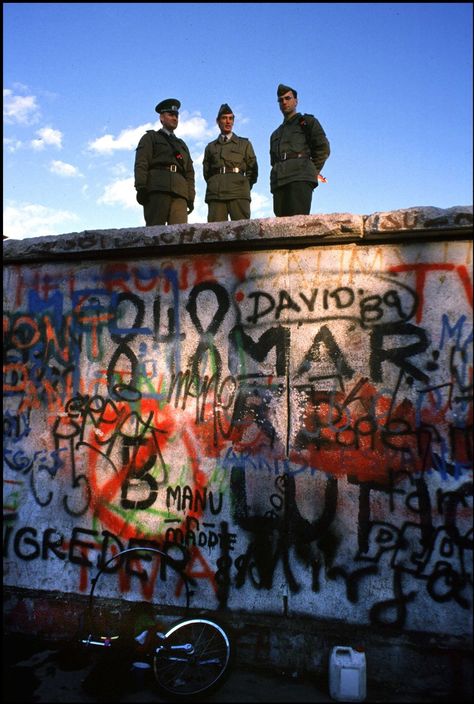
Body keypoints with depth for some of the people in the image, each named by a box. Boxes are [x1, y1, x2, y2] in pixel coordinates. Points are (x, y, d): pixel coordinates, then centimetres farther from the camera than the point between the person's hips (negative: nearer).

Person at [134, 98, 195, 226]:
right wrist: (141, 187, -13)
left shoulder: (182, 144, 33)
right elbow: (141, 164, 3)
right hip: (157, 190, -4)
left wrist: (190, 198, 10)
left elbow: (189, 173, 24)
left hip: (179, 192, 4)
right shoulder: (150, 137, 19)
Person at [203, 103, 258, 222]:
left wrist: (244, 187, 6)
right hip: (215, 194, 1)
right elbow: (206, 172, 22)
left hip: (239, 194, -1)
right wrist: (214, 185, 10)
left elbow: (252, 170, 15)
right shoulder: (211, 147, 25)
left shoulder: (244, 144, 21)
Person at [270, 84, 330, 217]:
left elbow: (323, 148, 7)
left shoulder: (307, 122, 18)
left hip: (300, 178, -5)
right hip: (279, 181, 5)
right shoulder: (276, 134, 34)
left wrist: (313, 171, 0)